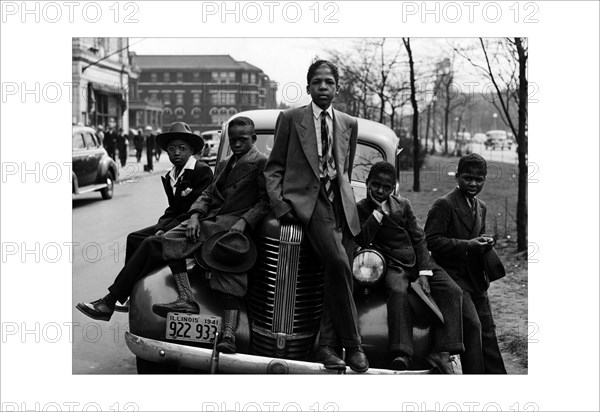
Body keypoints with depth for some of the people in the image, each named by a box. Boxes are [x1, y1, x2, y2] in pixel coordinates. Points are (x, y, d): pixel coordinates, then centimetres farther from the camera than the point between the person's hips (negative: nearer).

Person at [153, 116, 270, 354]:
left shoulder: (261, 163, 5)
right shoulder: (223, 164, 30)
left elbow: (266, 201, -4)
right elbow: (208, 194, 21)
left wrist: (244, 222, -19)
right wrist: (195, 215, 0)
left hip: (235, 225, -7)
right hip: (211, 220, 7)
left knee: (231, 276, -25)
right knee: (170, 239, -13)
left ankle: (228, 336, -35)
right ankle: (186, 300, -21)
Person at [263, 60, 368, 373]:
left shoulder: (349, 124, 19)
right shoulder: (290, 119, 10)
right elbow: (274, 167, 9)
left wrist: (342, 194, 14)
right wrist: (279, 203, -6)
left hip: (341, 203, 4)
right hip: (305, 199, -4)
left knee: (337, 275, -8)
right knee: (338, 262, -25)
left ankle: (326, 345, 3)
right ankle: (352, 343, -15)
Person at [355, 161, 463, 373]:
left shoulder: (403, 204, 12)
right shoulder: (361, 209, 3)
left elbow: (419, 238, 6)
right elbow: (362, 241, -13)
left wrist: (424, 273, -6)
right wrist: (379, 211, -13)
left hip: (418, 260, 4)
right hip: (393, 265, -4)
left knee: (452, 291, -18)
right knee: (398, 292, -37)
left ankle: (441, 352, -24)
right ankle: (402, 354, -43)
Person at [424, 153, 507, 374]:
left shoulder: (481, 207, 16)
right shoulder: (444, 204, -10)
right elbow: (431, 241, -18)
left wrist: (485, 243, 2)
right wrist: (467, 245, -22)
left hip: (476, 279, 8)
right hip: (452, 276, -8)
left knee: (487, 329, 10)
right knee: (472, 324, -18)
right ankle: (474, 373, -11)